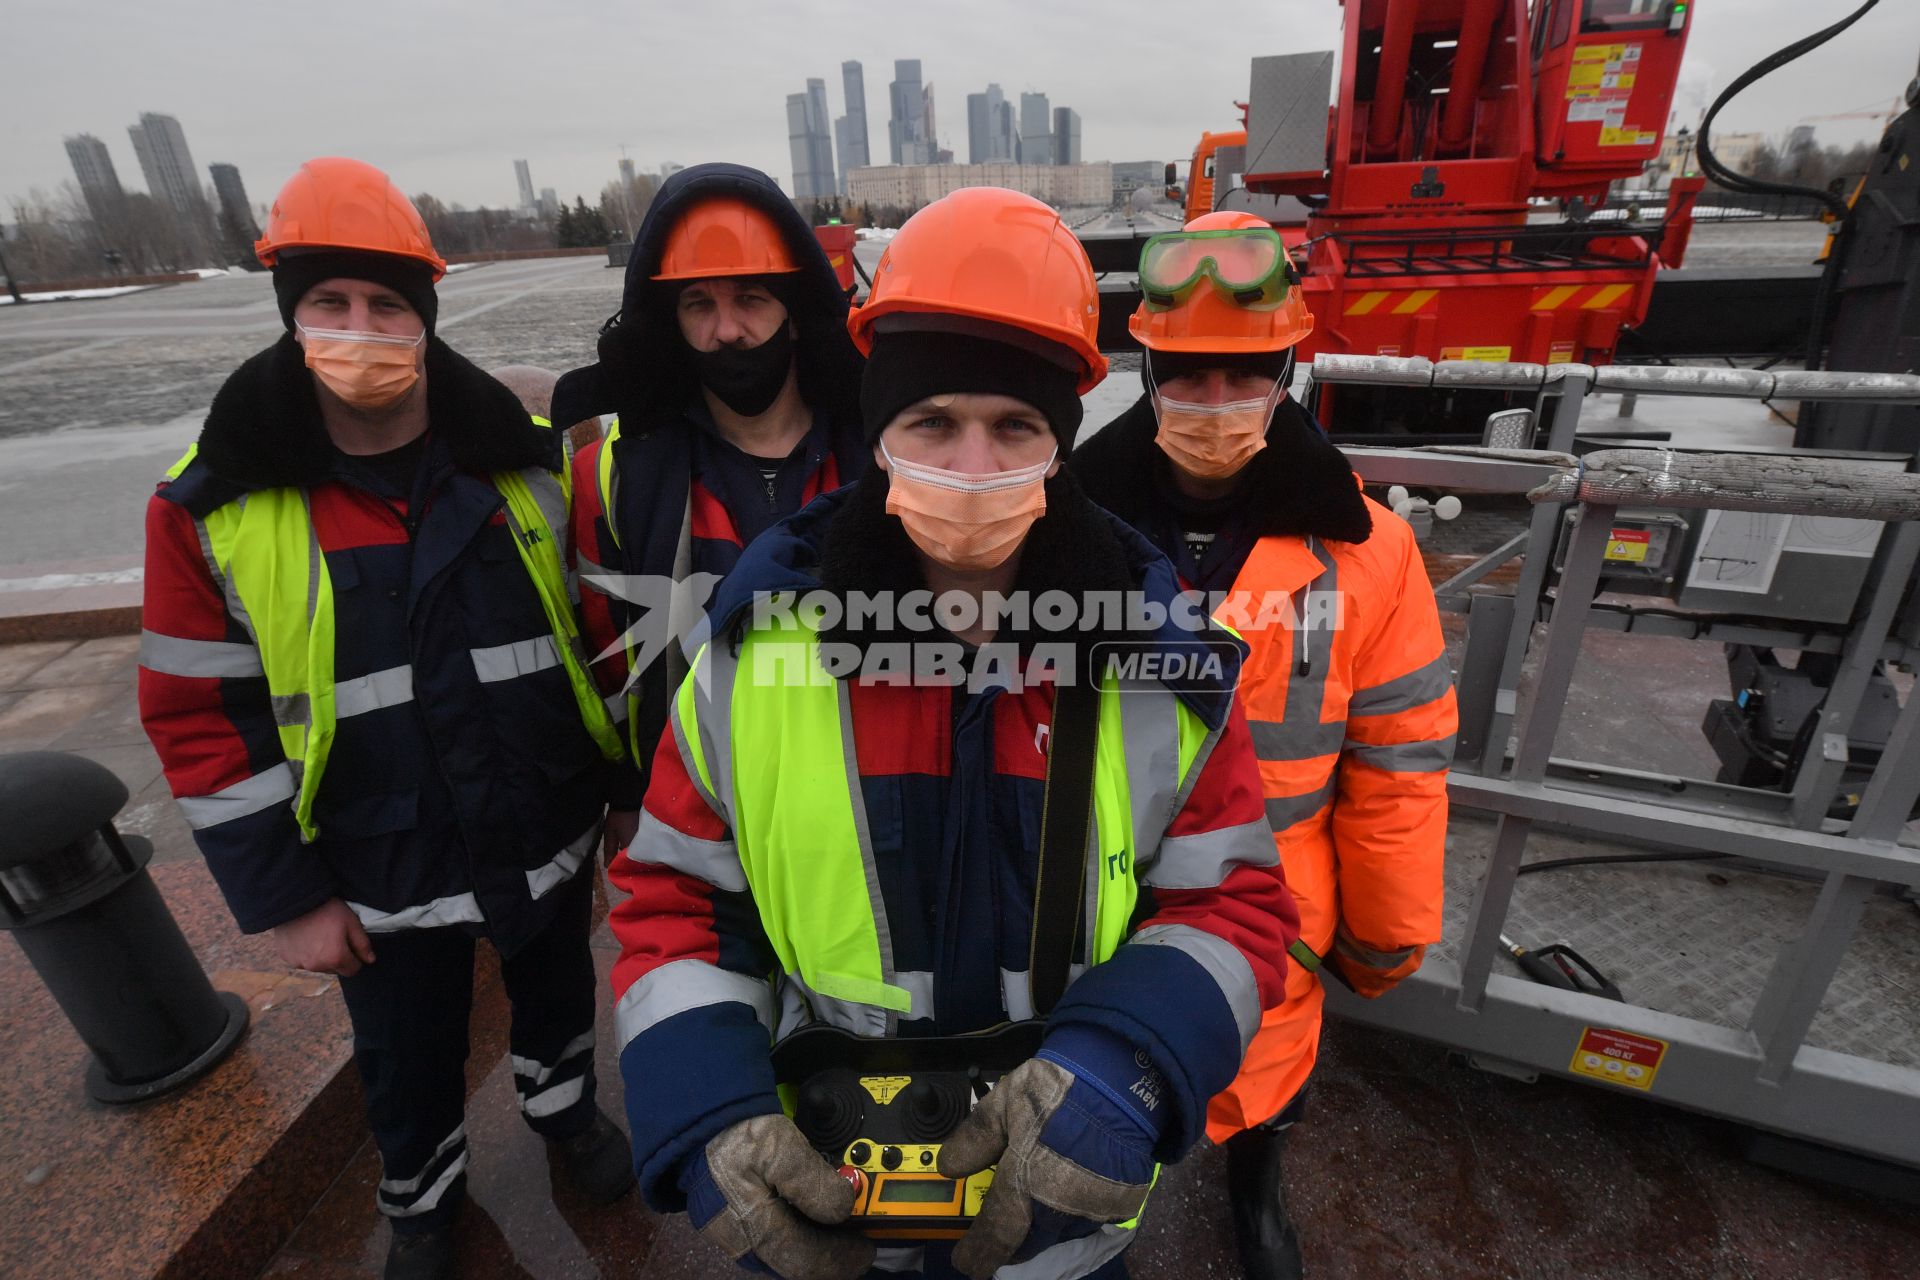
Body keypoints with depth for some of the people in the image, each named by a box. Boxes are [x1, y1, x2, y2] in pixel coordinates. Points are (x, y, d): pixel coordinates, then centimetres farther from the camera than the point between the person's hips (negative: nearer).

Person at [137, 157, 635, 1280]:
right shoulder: (212, 508, -12)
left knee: (558, 991, 26)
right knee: (409, 1061, 23)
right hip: (380, 886, 0)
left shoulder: (528, 463, -9)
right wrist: (284, 898, -5)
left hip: (550, 841, 1)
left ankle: (567, 1109, 59)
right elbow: (198, 715, -6)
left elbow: (608, 638, -3)